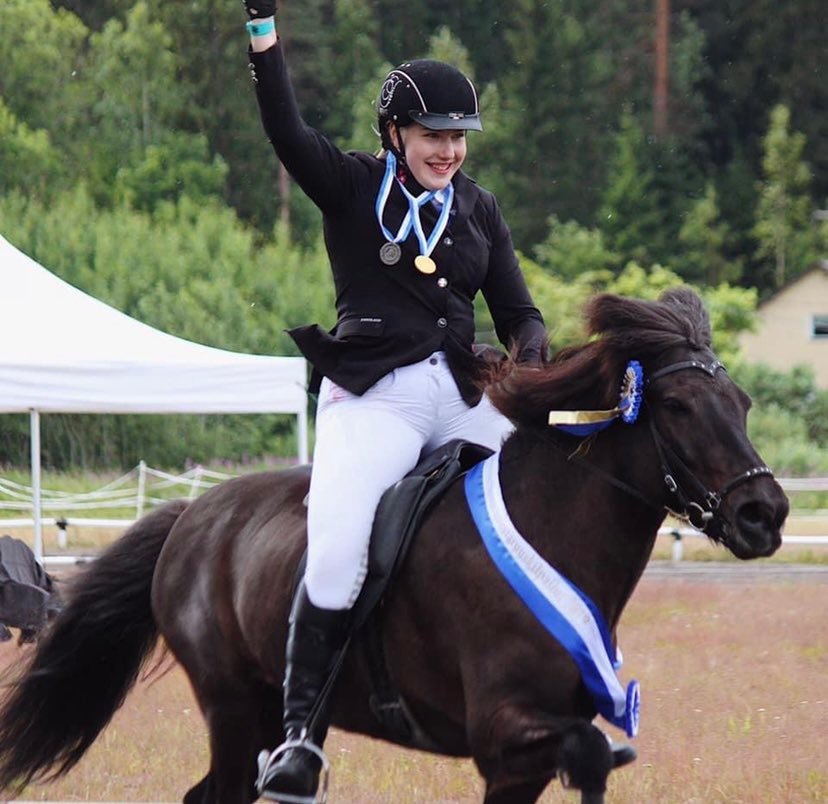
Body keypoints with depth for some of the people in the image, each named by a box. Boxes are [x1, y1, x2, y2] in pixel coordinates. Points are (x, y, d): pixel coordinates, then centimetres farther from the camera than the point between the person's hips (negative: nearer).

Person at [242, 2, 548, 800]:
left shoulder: (479, 208, 15)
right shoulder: (350, 188, 3)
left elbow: (516, 310, 16)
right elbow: (284, 127, -12)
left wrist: (528, 354, -8)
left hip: (464, 392, 5)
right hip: (374, 397, -5)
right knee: (336, 556, -23)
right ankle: (300, 732, -19)